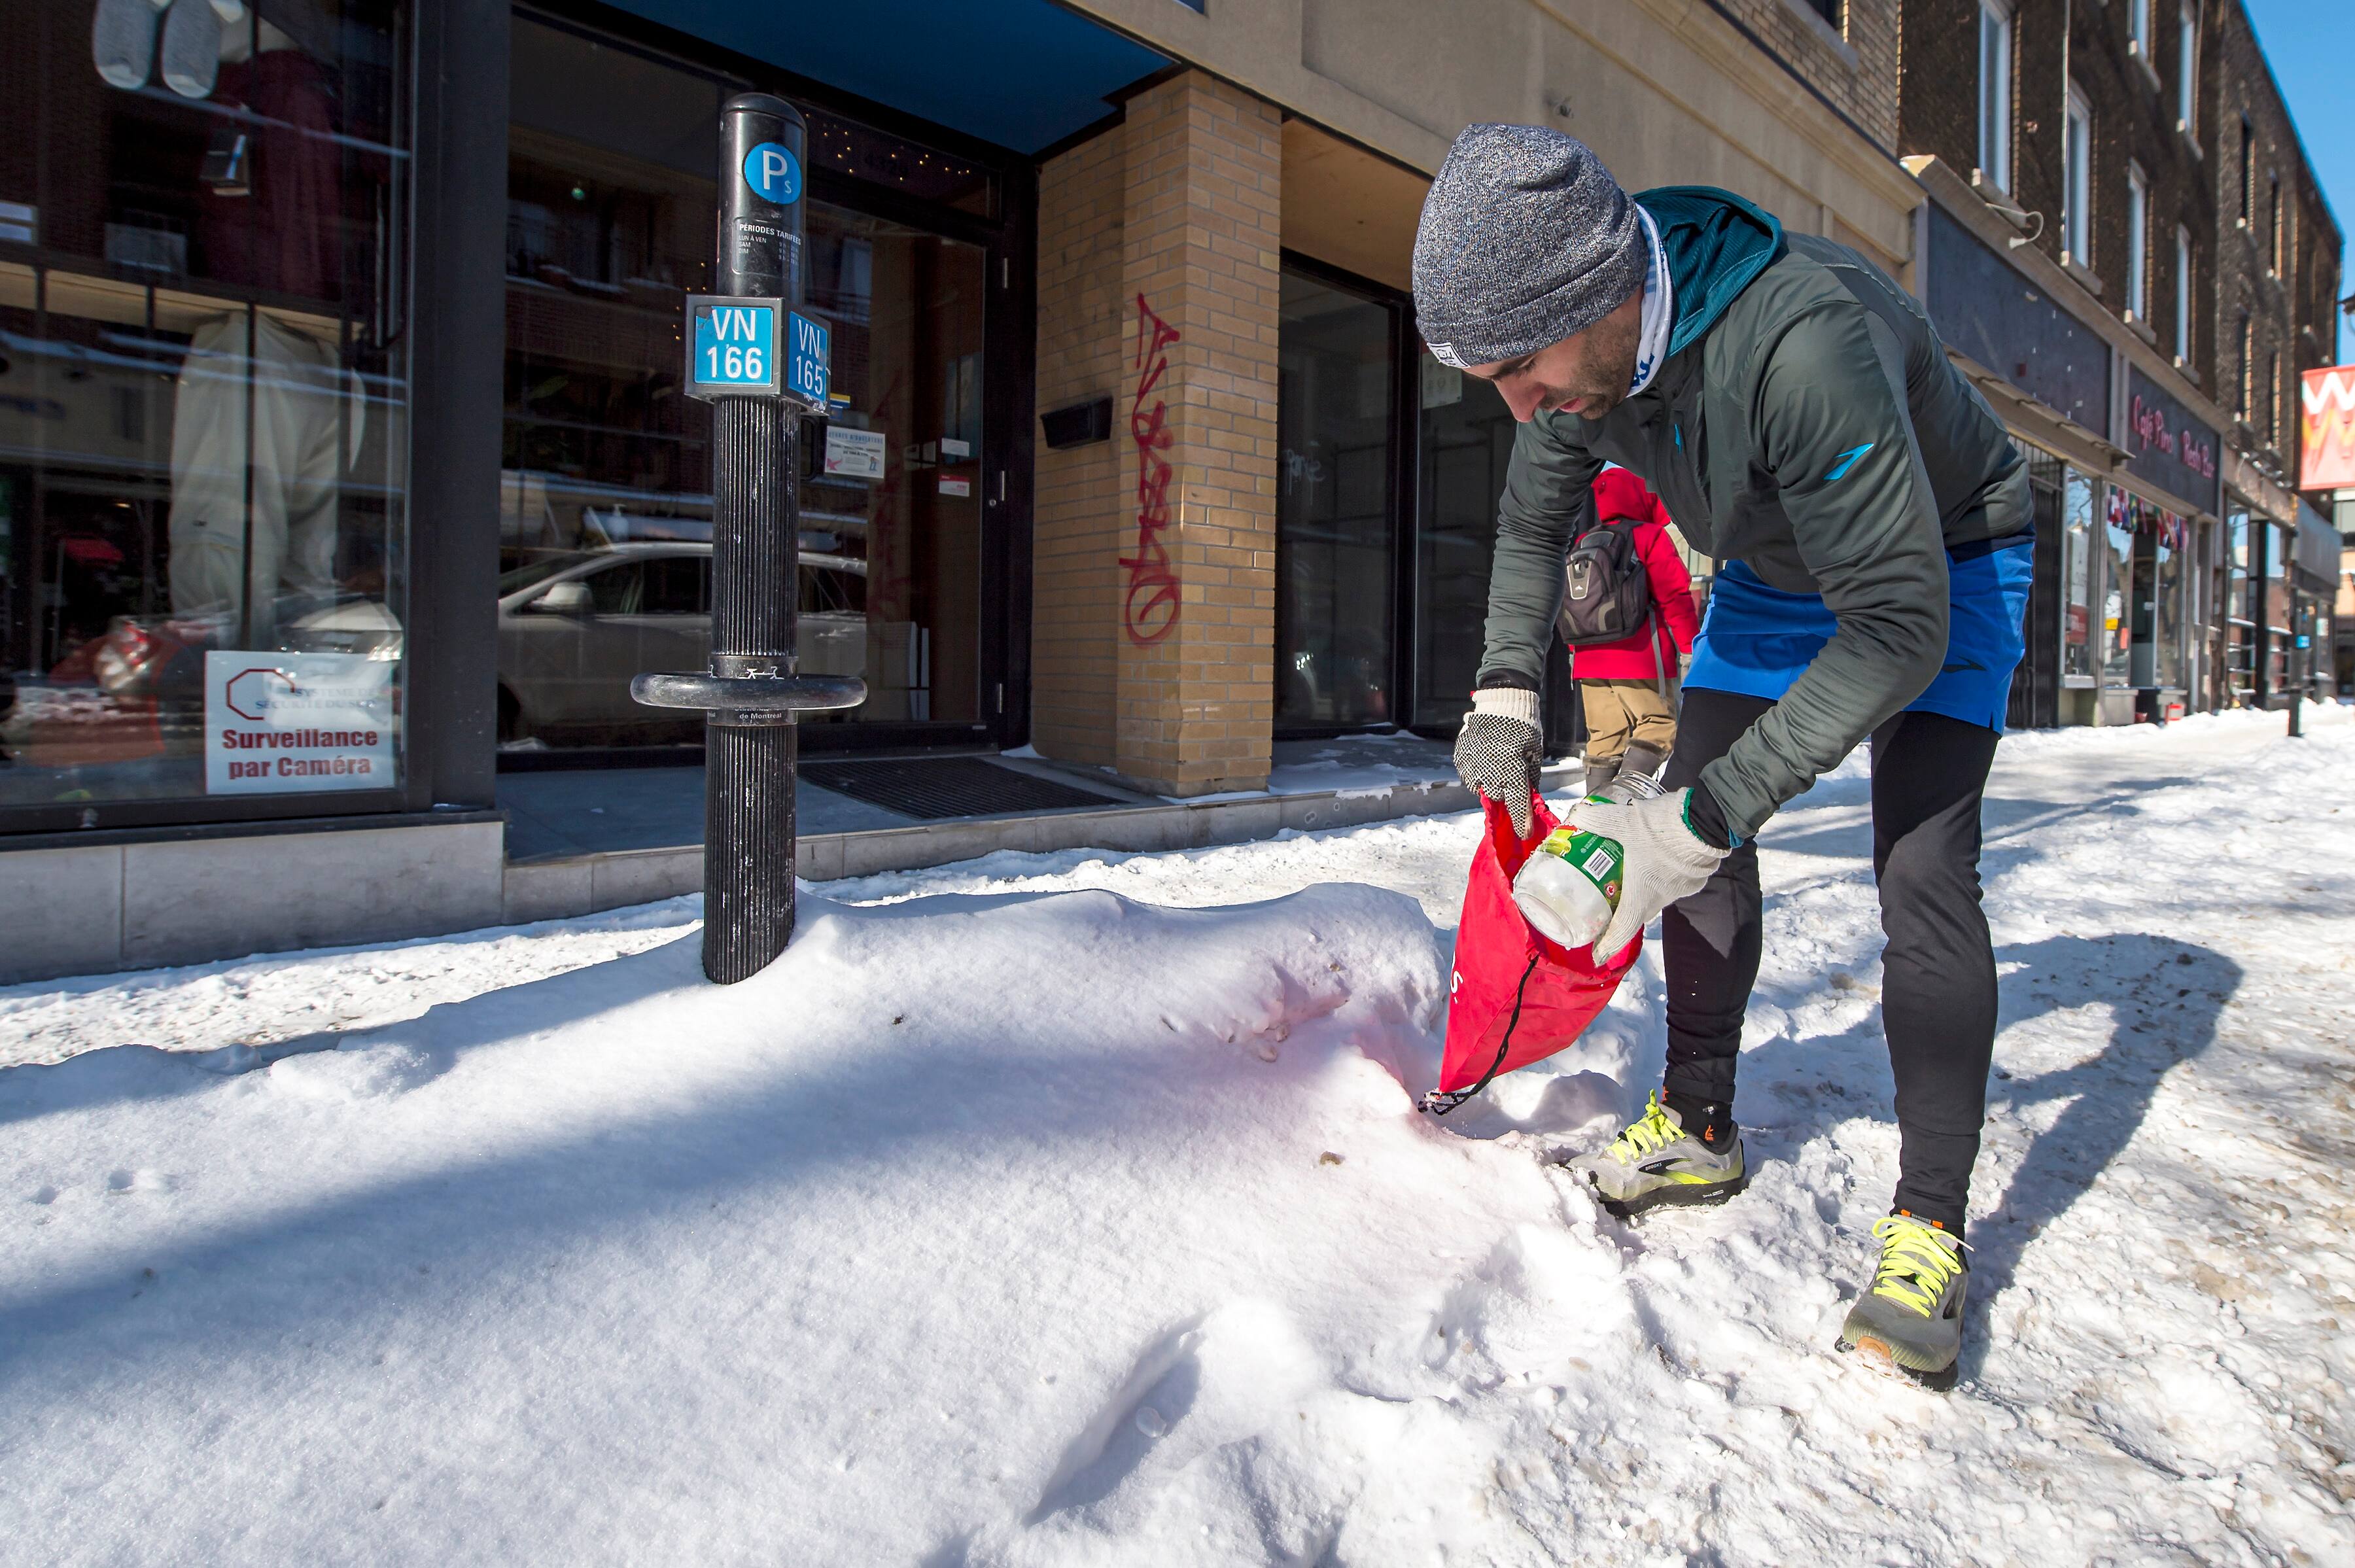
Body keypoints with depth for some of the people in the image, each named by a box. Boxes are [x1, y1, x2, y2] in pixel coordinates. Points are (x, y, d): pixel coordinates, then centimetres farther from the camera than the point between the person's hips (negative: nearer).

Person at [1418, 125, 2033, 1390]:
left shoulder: (1805, 344, -42)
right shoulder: (1578, 339, -19)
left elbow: (1899, 629, -41)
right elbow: (1533, 517, 0)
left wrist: (1698, 821, -43)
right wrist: (1504, 691, -10)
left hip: (1940, 562, -6)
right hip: (1774, 567, 6)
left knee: (1921, 871, -19)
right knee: (1698, 840, -1)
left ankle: (1929, 1227, -6)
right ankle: (1697, 1130, 14)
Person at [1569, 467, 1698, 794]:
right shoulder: (1650, 537, -3)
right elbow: (1675, 596, -7)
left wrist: (1576, 651, 25)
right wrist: (1693, 646, -1)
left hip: (1589, 660, 6)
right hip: (1641, 659, -6)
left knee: (1605, 736, 9)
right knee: (1659, 725, 0)